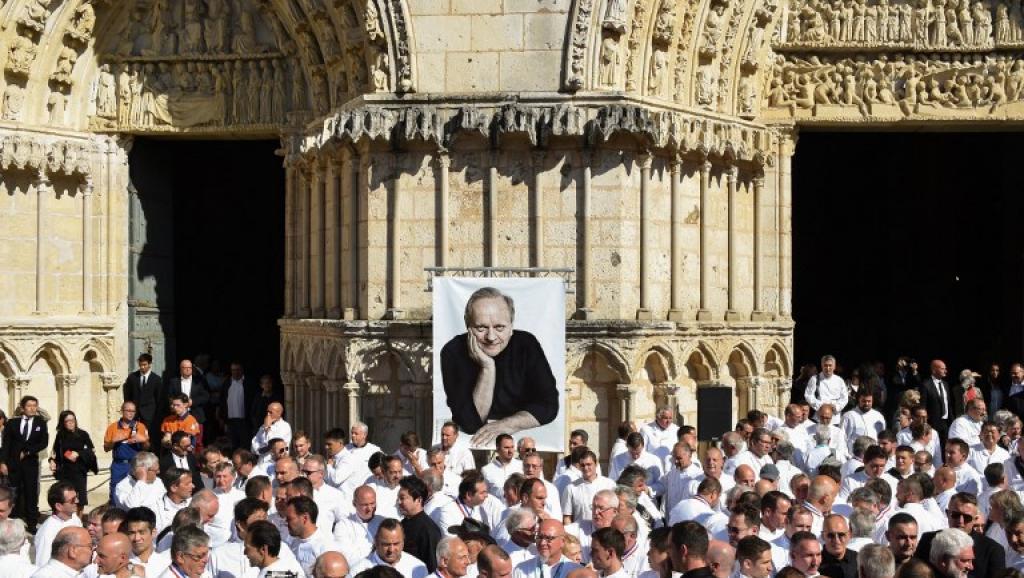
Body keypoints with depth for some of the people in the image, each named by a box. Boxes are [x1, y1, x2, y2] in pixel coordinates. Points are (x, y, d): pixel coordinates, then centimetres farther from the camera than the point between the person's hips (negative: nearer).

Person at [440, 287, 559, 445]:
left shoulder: (526, 344, -6)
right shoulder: (453, 353, -12)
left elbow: (549, 406, -7)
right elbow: (471, 423, -18)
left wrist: (503, 426, -19)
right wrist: (488, 368, -24)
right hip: (472, 445, -3)